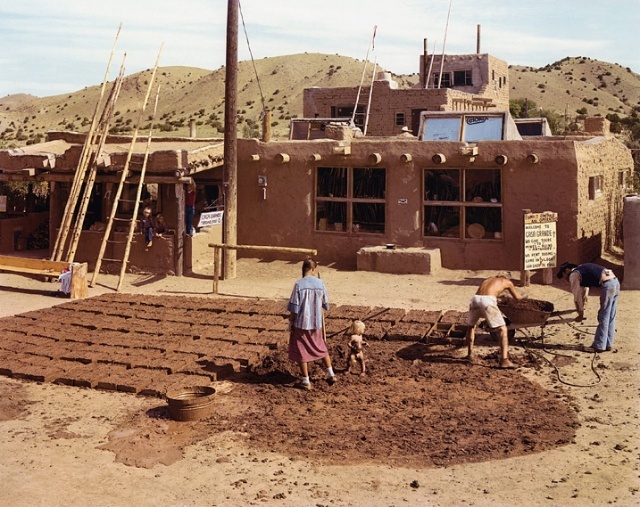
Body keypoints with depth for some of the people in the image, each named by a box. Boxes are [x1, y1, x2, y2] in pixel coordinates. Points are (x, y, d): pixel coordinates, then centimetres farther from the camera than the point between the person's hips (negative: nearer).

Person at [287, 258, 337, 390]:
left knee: (301, 351, 8)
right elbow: (326, 304, 6)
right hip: (317, 323, 4)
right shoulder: (320, 284, -5)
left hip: (301, 323, -4)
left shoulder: (299, 284, -15)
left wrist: (290, 322, 0)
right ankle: (331, 374, 22)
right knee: (322, 348, 22)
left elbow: (294, 307, -13)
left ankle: (305, 381, 12)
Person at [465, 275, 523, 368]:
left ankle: (470, 354, 31)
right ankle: (504, 360, -7)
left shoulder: (489, 279, 37)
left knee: (471, 326, 29)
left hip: (475, 299, 5)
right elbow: (517, 297, 41)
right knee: (502, 329, 4)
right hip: (487, 301, -4)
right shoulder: (507, 282, 26)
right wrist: (522, 297, 65)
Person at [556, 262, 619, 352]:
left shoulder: (573, 275, 0)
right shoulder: (581, 268, 26)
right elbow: (585, 286, 42)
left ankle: (599, 346, 4)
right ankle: (608, 344, 22)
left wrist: (581, 314, 9)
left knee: (603, 317, -1)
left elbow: (577, 296, 1)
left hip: (607, 285, -9)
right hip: (615, 281, 9)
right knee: (610, 317, 15)